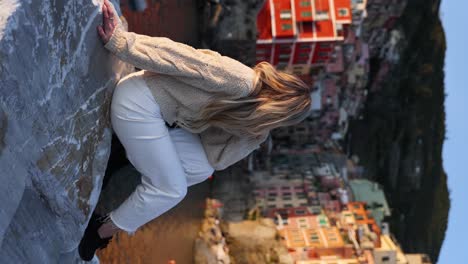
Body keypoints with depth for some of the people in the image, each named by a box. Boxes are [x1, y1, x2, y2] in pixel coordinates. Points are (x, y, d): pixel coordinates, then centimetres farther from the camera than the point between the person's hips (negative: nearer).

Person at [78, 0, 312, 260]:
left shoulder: (253, 115, 8)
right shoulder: (242, 81, -22)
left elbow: (216, 159, 7)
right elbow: (181, 58, -26)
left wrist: (252, 135, -6)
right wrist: (123, 41, -28)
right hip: (139, 102, -9)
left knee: (201, 168, 9)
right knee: (171, 188, -2)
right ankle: (102, 230, 15)